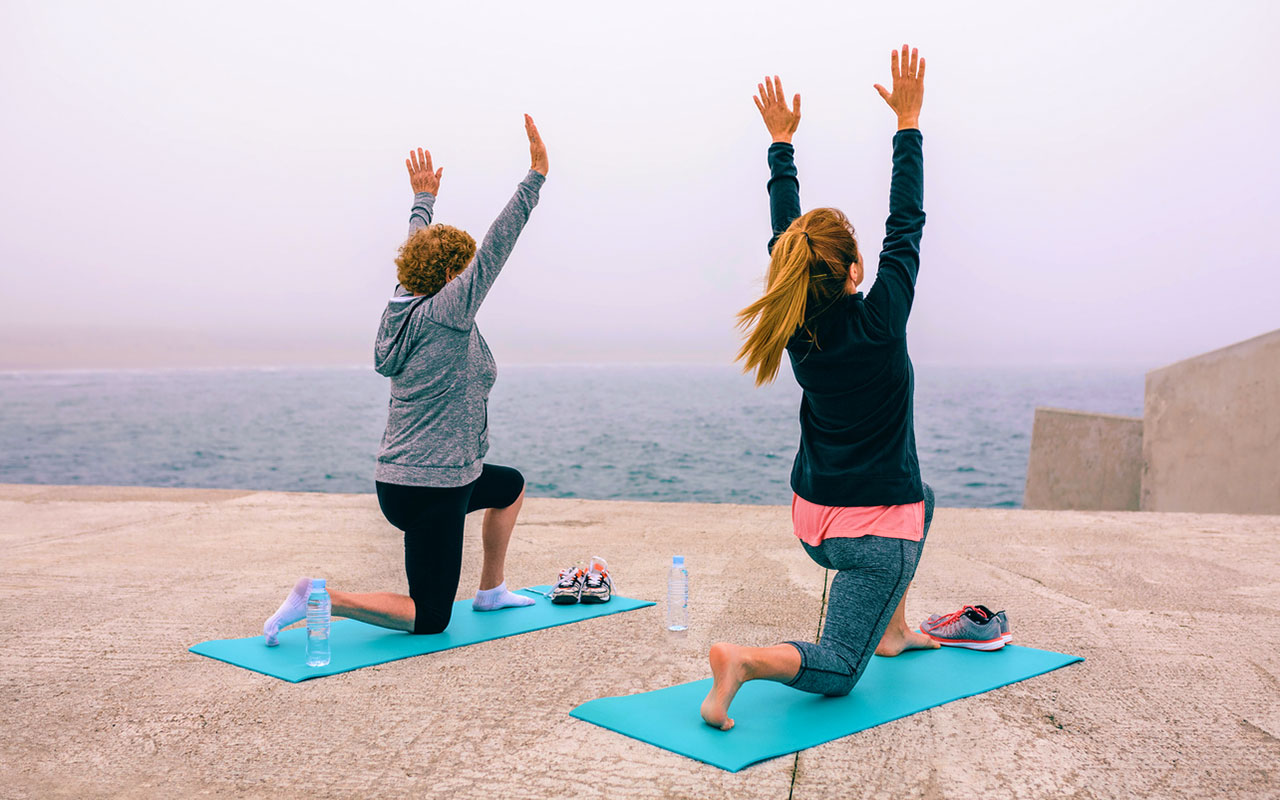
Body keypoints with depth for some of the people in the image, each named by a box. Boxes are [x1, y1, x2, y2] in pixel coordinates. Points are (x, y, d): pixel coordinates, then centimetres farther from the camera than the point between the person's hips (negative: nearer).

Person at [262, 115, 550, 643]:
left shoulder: (405, 305, 5)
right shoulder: (447, 315, -17)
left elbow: (418, 247, 22)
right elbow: (497, 246, -19)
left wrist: (424, 198, 36)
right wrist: (536, 174, -18)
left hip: (401, 477, 10)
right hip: (431, 489, -10)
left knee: (511, 486, 32)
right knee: (429, 619, 0)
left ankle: (491, 592, 36)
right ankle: (320, 599, -13)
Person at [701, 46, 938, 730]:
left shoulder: (797, 327, -6)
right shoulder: (879, 320, -19)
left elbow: (785, 234, 6)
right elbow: (905, 224, -9)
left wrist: (782, 142, 14)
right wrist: (908, 121, -3)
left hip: (814, 520, 7)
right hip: (874, 531, -7)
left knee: (918, 497, 37)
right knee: (835, 672, 2)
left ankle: (894, 628, 37)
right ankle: (746, 660, -27)